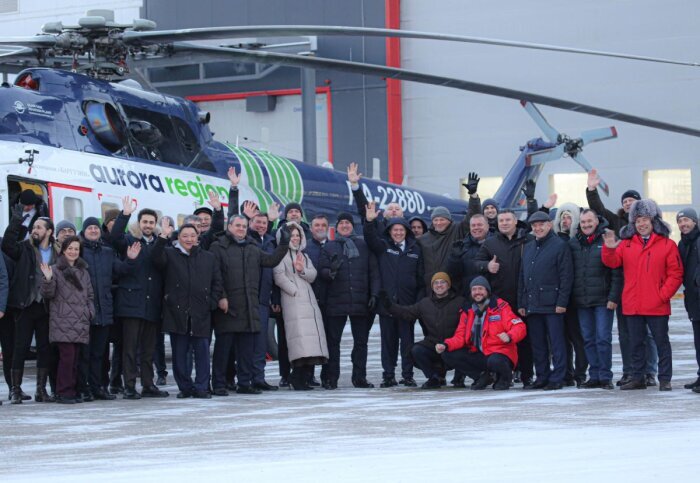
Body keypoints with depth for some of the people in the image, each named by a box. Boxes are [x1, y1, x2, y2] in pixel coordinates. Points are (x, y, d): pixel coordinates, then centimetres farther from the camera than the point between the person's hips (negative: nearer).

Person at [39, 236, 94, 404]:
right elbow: (48, 294, -5)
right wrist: (48, 279, -22)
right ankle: (64, 393, -8)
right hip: (63, 322, -5)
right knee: (67, 356, -12)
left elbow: (90, 295, 23)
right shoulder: (56, 270, 0)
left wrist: (90, 312, 8)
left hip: (80, 322, 5)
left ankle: (73, 392, 9)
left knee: (75, 357, 4)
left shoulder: (83, 272, 17)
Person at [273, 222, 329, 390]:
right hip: (293, 301, -7)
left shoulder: (304, 255, 25)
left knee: (312, 336, -2)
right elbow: (279, 276, -7)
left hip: (309, 299, 7)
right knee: (299, 335, -17)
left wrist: (302, 270, -5)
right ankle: (298, 378, -16)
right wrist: (295, 291, -10)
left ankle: (302, 377, 0)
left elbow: (313, 275, 14)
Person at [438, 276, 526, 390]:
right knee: (448, 355, -10)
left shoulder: (500, 307, -8)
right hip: (478, 355, 6)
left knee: (495, 361, -40)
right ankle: (482, 376, 5)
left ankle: (506, 376, -1)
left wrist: (509, 337, -37)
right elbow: (460, 337, 8)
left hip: (500, 353, -6)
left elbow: (519, 327, -15)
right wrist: (445, 345, -12)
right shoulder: (467, 312, 9)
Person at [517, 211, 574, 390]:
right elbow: (522, 276, 20)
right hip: (532, 305, 7)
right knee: (537, 344, 9)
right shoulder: (528, 248, 17)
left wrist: (562, 302, -15)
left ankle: (557, 378, -2)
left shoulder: (560, 246, -3)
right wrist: (521, 303, 13)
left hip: (552, 305, -7)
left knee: (556, 342, -3)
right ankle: (542, 377, 16)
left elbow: (566, 276, -8)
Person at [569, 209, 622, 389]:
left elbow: (616, 273, -5)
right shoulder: (573, 243, 11)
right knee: (588, 340, 6)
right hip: (581, 301, 5)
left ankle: (605, 376, -1)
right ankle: (594, 376, 12)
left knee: (603, 338, -6)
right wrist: (569, 298, 7)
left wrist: (613, 297, -11)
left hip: (603, 300, -5)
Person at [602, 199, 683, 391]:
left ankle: (665, 379, 8)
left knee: (661, 342, 3)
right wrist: (609, 249, -19)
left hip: (657, 306, -4)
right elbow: (612, 262, 2)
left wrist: (663, 295, -11)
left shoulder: (667, 244, -2)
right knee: (636, 343, 11)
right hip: (633, 306, 4)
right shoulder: (626, 244, 8)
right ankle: (638, 378, 19)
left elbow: (675, 274, -3)